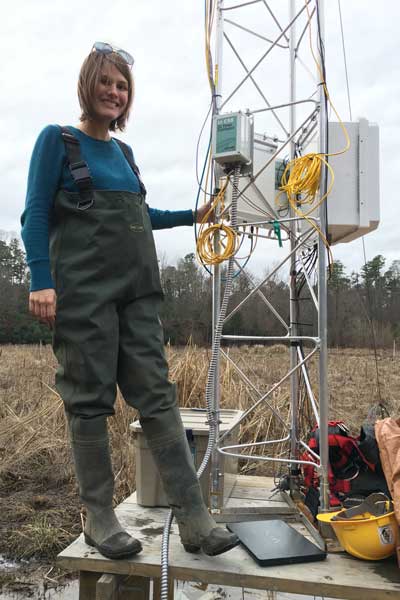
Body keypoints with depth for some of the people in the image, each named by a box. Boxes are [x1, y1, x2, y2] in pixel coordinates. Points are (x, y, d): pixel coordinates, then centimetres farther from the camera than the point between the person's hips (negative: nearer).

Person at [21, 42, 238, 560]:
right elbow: (36, 215, -3)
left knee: (157, 396, -1)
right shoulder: (57, 139, 4)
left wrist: (193, 215, 30)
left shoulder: (123, 152, 22)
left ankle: (193, 520, 2)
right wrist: (41, 281, -15)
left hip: (137, 289, 6)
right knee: (89, 400, -1)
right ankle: (98, 518, 13)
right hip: (83, 290, -5)